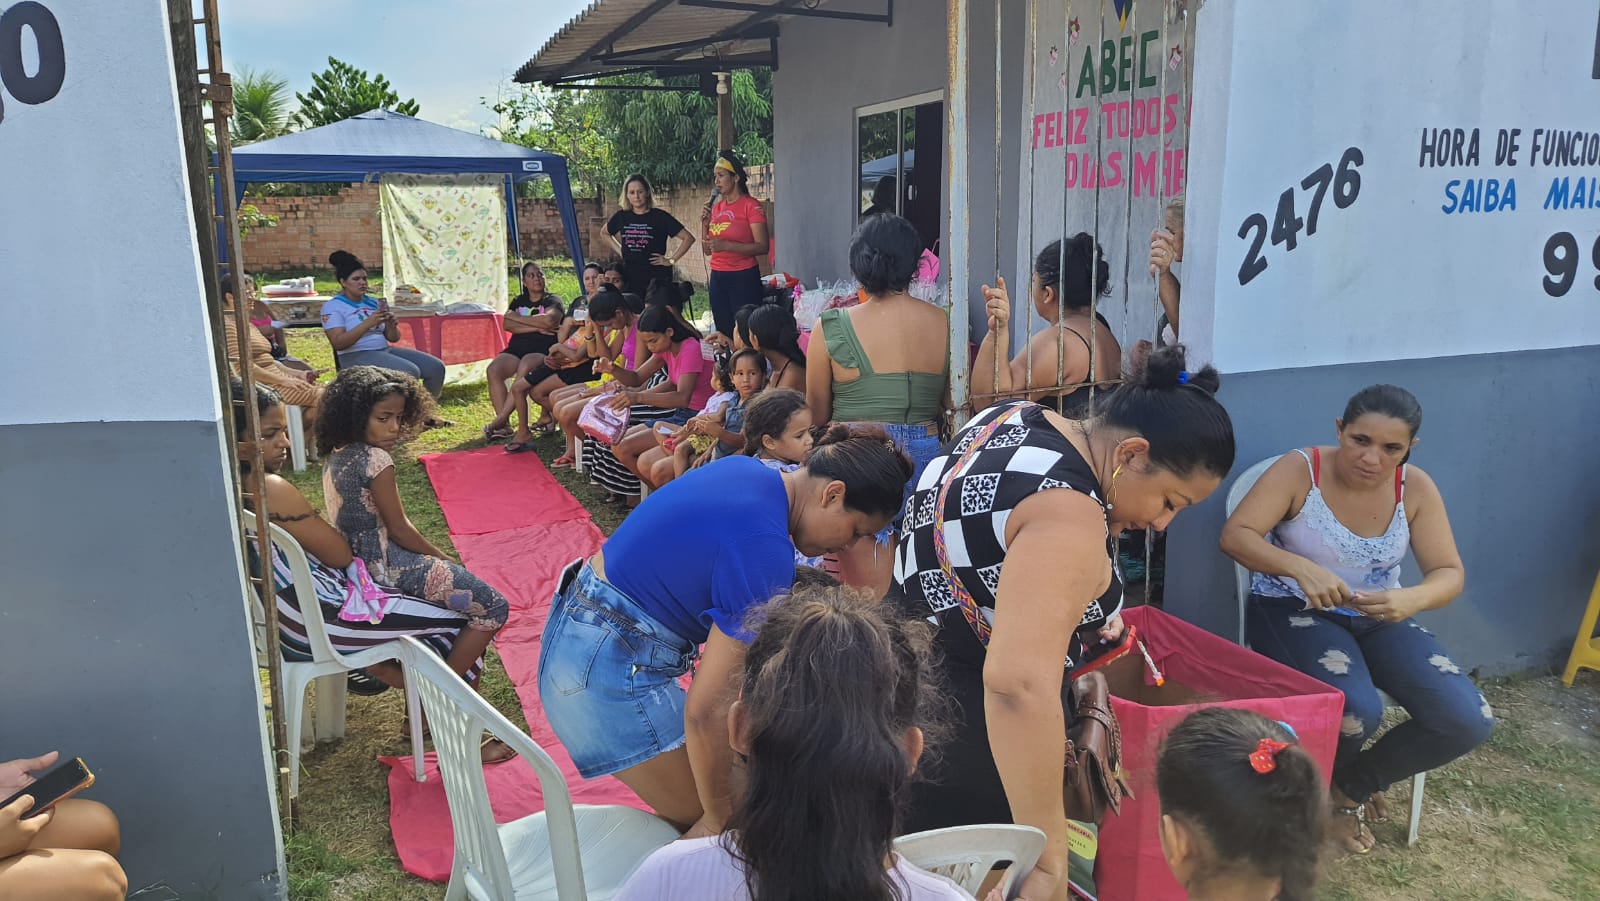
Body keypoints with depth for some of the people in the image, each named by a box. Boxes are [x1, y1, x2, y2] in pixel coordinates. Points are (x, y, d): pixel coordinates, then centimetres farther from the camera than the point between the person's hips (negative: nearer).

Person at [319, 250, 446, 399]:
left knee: (436, 367, -10)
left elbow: (393, 338, 15)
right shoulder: (332, 307, -1)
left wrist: (391, 325, -9)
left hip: (385, 350, 7)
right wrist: (368, 323, -23)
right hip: (357, 356, -7)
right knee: (409, 372, -31)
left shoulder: (374, 302, 17)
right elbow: (338, 343, -15)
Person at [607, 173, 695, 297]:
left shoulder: (660, 216, -5)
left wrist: (671, 260, -7)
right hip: (630, 276, 4)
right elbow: (605, 233, 26)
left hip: (656, 277, -4)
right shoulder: (622, 216, 6)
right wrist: (620, 250, 13)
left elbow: (688, 238, -5)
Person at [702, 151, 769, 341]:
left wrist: (726, 245, -23)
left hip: (744, 277, -7)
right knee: (723, 333, 11)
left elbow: (763, 247, -15)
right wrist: (705, 223, 1)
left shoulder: (751, 206, -7)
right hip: (718, 278, 7)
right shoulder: (716, 207, 12)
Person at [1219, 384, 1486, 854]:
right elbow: (1235, 536, -23)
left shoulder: (1415, 487, -4)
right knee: (1355, 710, -32)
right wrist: (1300, 567, -42)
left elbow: (1449, 572, -5)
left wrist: (1412, 599, -30)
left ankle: (1351, 787, 13)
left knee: (1468, 721, -13)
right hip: (1293, 611, -5)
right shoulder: (1299, 471, -15)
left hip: (1378, 618, 5)